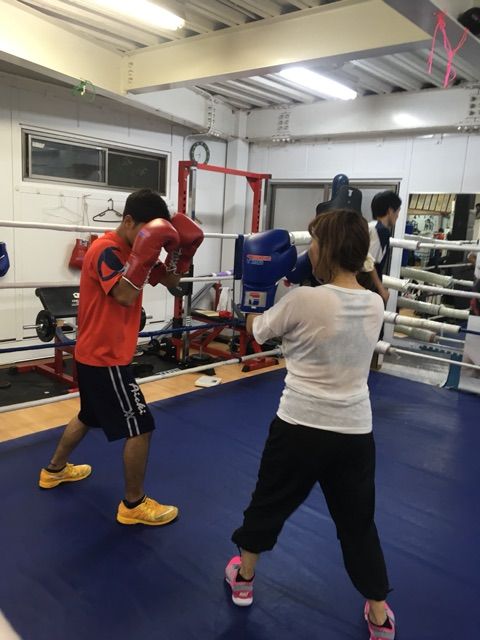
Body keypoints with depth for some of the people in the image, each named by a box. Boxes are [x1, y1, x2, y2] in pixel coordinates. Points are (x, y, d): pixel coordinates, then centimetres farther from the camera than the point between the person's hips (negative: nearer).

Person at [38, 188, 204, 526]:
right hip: (105, 357, -10)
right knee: (141, 427, -3)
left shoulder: (131, 250, 8)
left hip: (96, 353, 10)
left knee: (90, 416, 27)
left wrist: (180, 250, -7)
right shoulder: (106, 250, -19)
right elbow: (126, 296, -32)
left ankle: (55, 470, 47)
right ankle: (133, 504, 11)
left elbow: (170, 282, 9)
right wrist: (144, 254, -35)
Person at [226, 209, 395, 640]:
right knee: (359, 524, 21)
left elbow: (257, 331, -1)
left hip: (301, 428, -3)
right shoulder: (374, 305, -3)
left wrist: (256, 289, 13)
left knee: (268, 503, 21)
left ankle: (243, 579, 43)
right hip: (355, 433, 4)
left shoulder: (303, 301, -18)